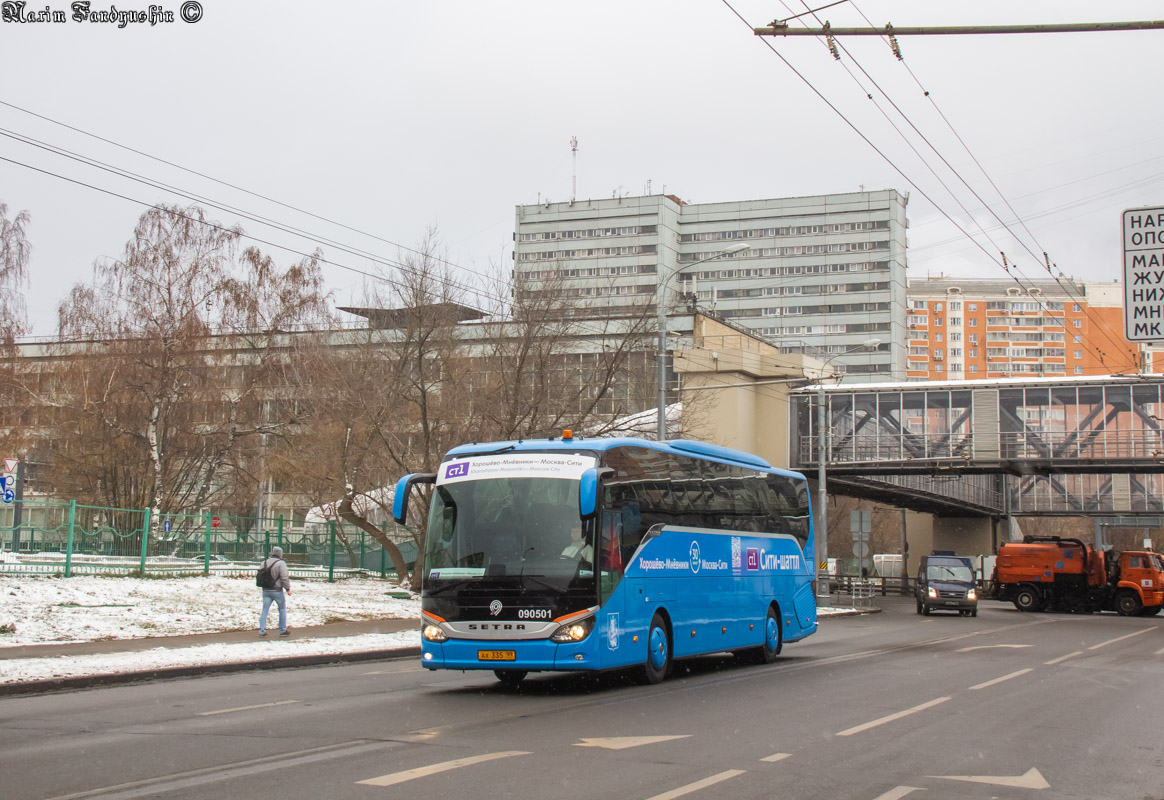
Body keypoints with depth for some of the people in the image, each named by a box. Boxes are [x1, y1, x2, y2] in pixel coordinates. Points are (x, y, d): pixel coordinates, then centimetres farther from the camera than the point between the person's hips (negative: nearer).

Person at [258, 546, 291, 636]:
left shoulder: (264, 563, 8)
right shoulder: (281, 563, -11)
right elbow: (284, 578, -17)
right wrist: (288, 588, -9)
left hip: (266, 591, 5)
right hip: (277, 591, -5)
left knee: (265, 610, 7)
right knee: (282, 609, 10)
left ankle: (262, 630, -1)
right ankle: (282, 630, 14)